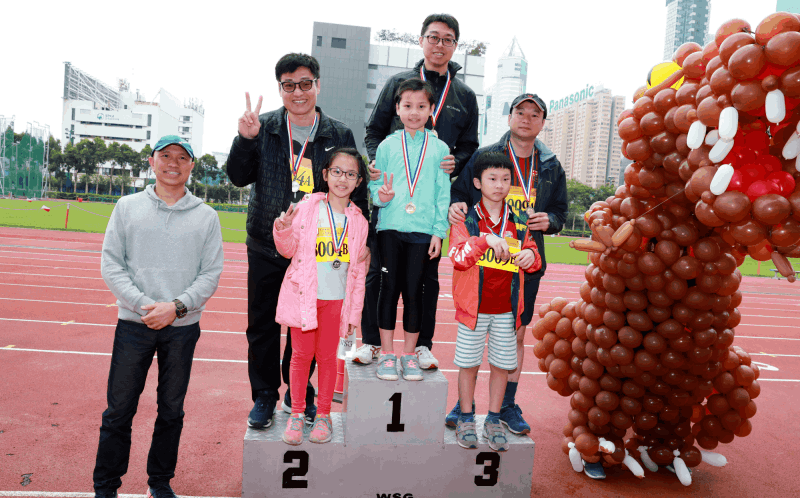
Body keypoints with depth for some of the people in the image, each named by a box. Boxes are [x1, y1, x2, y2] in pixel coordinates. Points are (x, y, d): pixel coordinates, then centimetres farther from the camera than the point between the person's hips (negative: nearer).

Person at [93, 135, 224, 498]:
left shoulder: (206, 216, 4)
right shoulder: (127, 207, 6)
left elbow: (211, 273, 0)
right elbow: (110, 265, 1)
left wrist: (176, 306, -14)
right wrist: (145, 305, -12)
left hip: (183, 328, 0)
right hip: (133, 323, 0)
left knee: (171, 411, 11)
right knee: (119, 411, 6)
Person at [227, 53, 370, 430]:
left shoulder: (339, 136, 1)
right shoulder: (264, 128, 2)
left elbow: (356, 191, 4)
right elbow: (238, 177, 0)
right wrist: (245, 139, -16)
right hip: (266, 247, 1)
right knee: (262, 324, 10)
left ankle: (299, 392, 31)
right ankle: (264, 396, 28)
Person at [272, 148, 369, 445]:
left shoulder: (358, 221, 3)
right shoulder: (306, 208, -2)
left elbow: (358, 271, 7)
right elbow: (288, 250, 4)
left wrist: (354, 313, 7)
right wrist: (282, 230, -18)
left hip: (336, 300, 1)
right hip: (303, 296, -1)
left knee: (327, 356, 9)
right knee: (302, 354, 6)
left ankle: (324, 415, 26)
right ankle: (296, 414, 24)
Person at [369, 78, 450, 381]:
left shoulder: (439, 149, 6)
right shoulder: (387, 145, 6)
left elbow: (443, 193, 5)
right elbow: (375, 184, 9)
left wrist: (439, 232, -1)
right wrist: (381, 196, -14)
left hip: (423, 231, 0)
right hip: (391, 228, 0)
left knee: (414, 291, 5)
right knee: (389, 288, 3)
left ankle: (409, 354, 19)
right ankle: (387, 354, 15)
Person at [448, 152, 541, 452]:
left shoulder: (518, 224, 7)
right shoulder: (465, 220, -4)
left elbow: (533, 261, 15)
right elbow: (458, 258, -16)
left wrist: (531, 256, -8)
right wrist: (485, 240, -29)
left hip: (507, 308, 3)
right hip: (474, 306, -3)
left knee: (502, 364, 10)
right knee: (469, 363, 7)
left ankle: (493, 420, 27)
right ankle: (466, 419, 24)